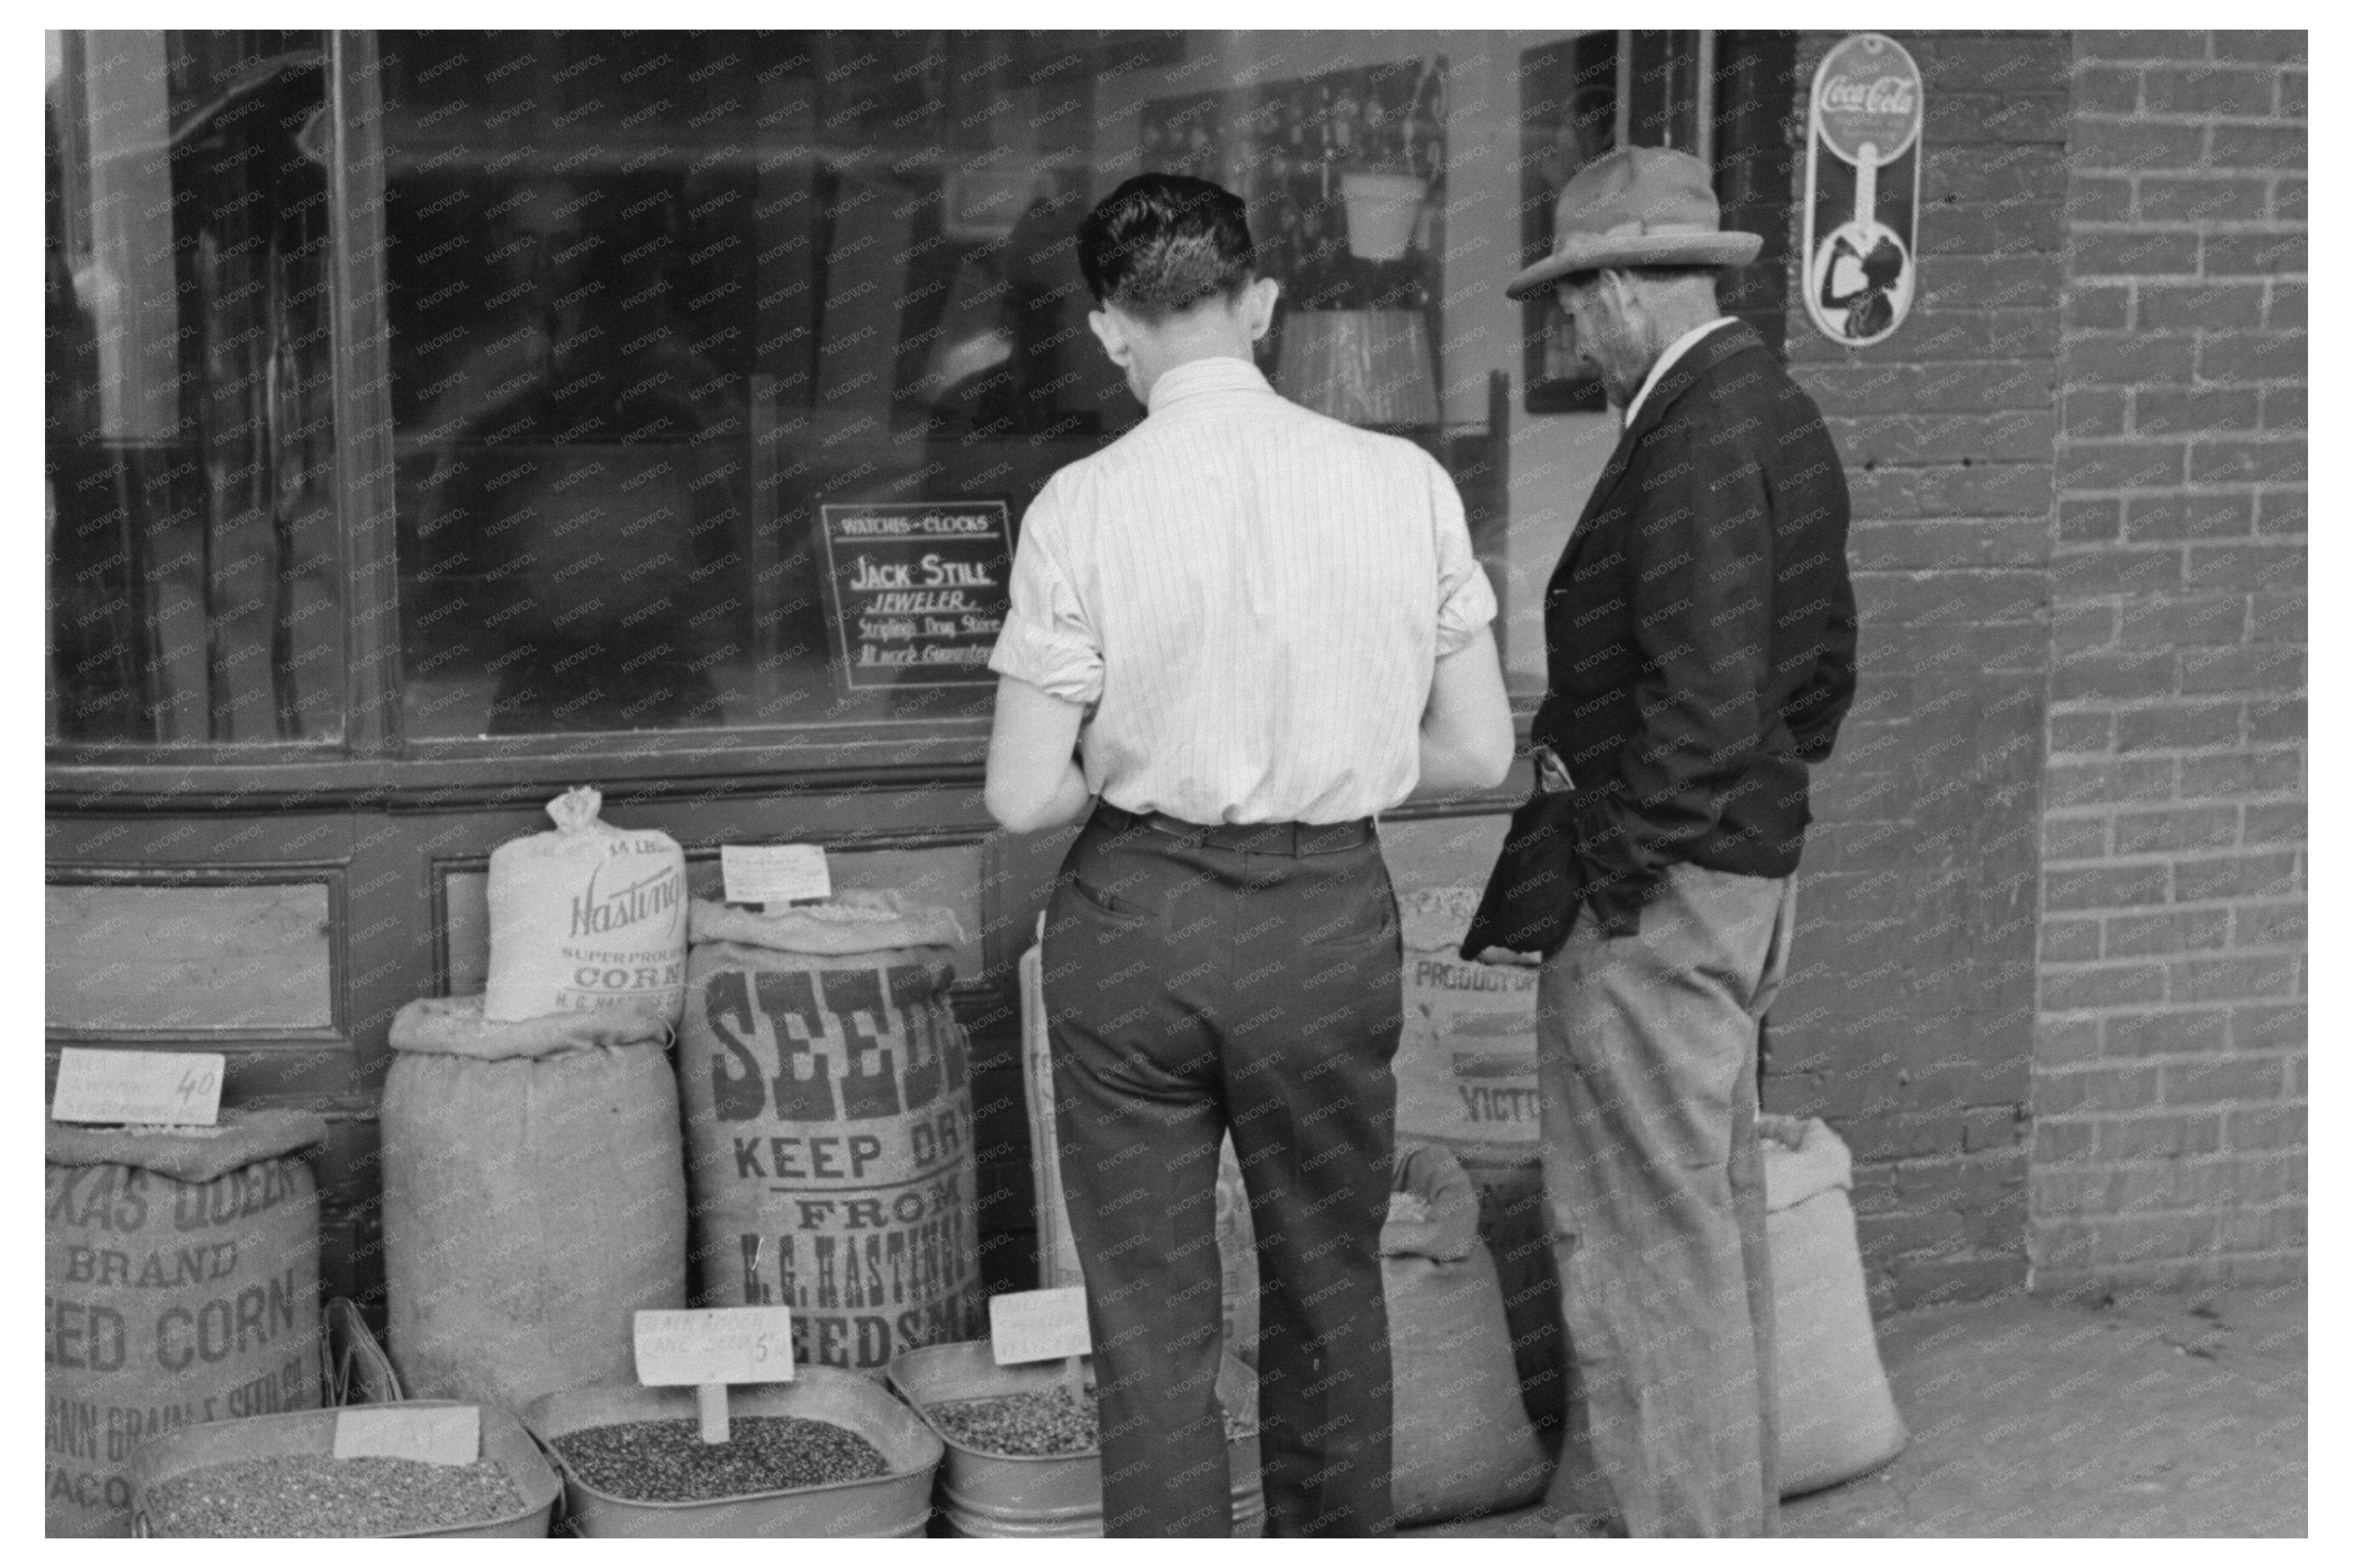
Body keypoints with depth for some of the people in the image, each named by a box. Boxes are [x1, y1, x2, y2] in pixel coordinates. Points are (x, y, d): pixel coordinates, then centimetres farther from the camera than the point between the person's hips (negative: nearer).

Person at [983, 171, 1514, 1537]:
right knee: (1331, 1289, 20)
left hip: (1137, 915, -2)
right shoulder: (1405, 483, -5)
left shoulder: (1082, 507, -11)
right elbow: (1480, 753, 0)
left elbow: (1023, 796, -9)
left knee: (1154, 1320, 10)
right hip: (1333, 914, 2)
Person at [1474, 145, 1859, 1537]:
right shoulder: (1786, 413, 11)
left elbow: (1702, 693, -24)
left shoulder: (1693, 437, -18)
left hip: (1658, 895, -10)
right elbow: (1827, 663, 18)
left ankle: (1683, 1527, 8)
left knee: (1648, 1234, -1)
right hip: (1757, 866, 10)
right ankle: (1727, 1501, 32)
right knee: (1716, 1209, 19)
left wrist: (1604, 881, -18)